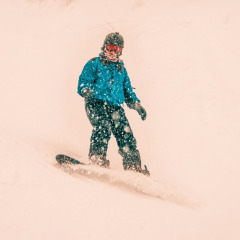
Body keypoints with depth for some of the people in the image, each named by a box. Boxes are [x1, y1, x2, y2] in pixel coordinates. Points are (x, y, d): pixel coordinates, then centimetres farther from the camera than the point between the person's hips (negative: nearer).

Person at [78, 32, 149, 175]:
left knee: (126, 134, -9)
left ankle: (133, 165, -8)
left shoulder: (121, 69, 26)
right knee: (103, 127, -31)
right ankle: (97, 157, -35)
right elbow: (84, 80, 1)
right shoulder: (94, 64, 12)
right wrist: (86, 90, -22)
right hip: (96, 102, -4)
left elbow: (128, 91, 29)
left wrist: (136, 104, 13)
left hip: (115, 106, 4)